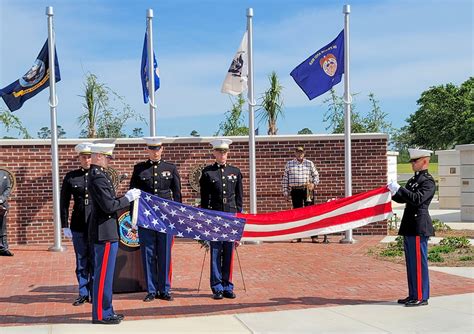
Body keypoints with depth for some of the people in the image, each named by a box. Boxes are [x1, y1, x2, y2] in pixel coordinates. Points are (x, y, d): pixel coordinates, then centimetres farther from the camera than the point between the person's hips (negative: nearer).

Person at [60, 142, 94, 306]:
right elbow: (64, 203, 6)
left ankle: (95, 293, 14)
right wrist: (65, 226, 2)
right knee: (81, 261, 9)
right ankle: (83, 293, 20)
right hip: (78, 225, 2)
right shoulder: (70, 177, 4)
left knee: (95, 261, 3)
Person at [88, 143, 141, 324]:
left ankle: (105, 310, 25)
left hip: (105, 231, 10)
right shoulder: (98, 177, -18)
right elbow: (109, 206, -22)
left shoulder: (98, 174, 13)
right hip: (105, 232, -10)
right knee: (103, 274, -2)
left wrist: (126, 198, 8)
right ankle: (100, 314, 6)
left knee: (105, 273, 16)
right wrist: (128, 198, -11)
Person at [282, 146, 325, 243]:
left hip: (308, 190, -1)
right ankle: (298, 236, 9)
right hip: (295, 191, 1)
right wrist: (286, 192, 5)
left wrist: (314, 184, -7)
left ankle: (314, 236, -3)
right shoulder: (289, 164, 10)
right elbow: (285, 179, 10)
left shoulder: (309, 163, 10)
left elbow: (316, 175, 13)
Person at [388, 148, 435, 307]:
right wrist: (394, 193, 2)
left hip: (419, 228, -9)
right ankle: (413, 295, 21)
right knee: (411, 263, 13)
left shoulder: (428, 181, -10)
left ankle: (421, 297, 3)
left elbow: (417, 199, -23)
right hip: (409, 227, 9)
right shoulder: (413, 180, 18)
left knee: (419, 262, -4)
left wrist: (399, 189, -23)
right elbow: (403, 199, 21)